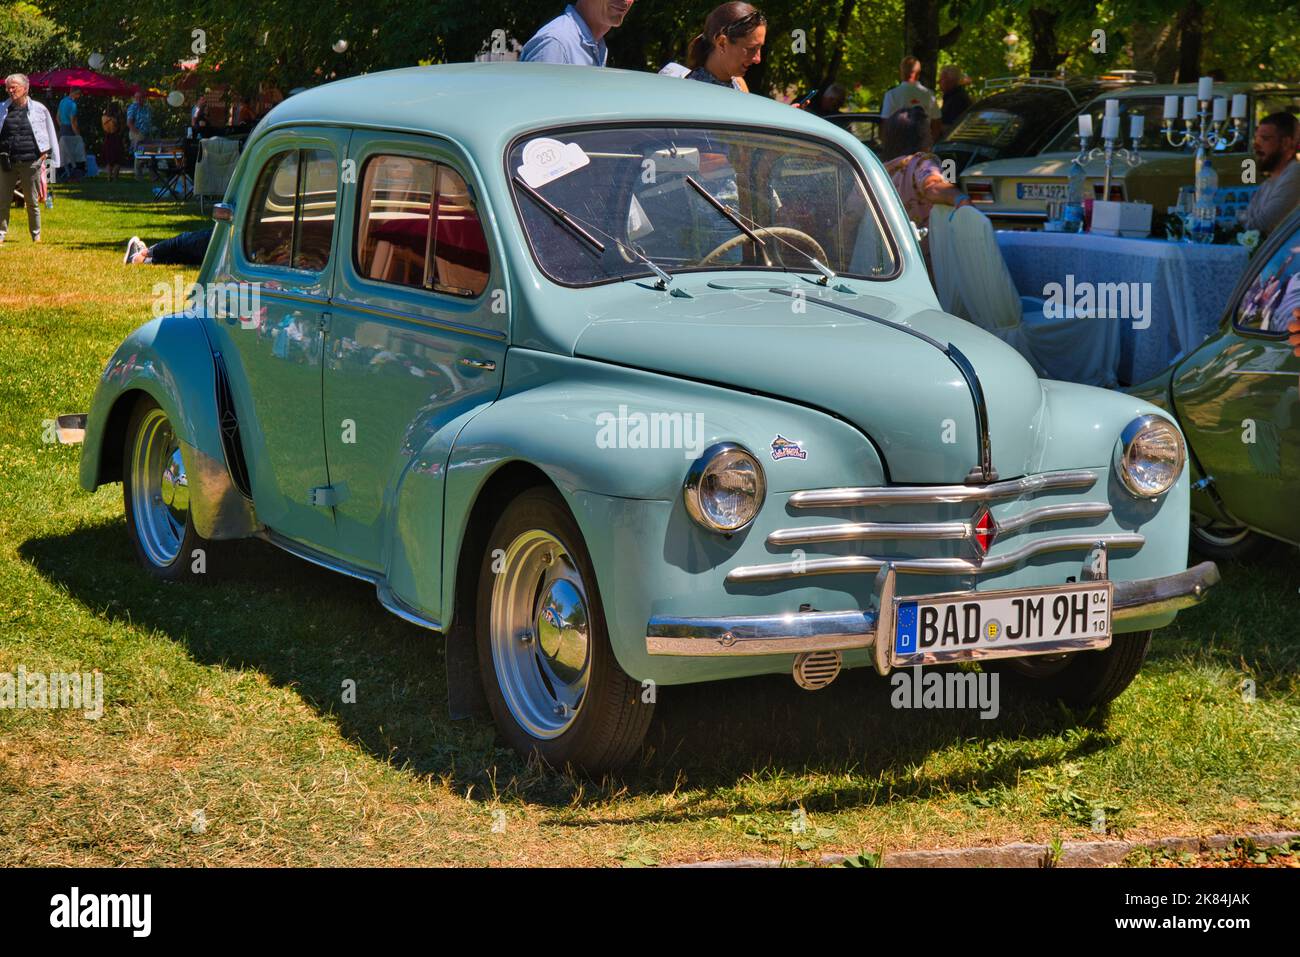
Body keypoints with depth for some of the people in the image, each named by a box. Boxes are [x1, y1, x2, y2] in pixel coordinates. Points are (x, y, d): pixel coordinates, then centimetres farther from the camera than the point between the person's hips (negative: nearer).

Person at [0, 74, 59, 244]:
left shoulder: (38, 109, 1)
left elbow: (50, 133, 10)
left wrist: (44, 153, 4)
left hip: (31, 162, -2)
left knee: (32, 202, 7)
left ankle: (36, 236, 19)